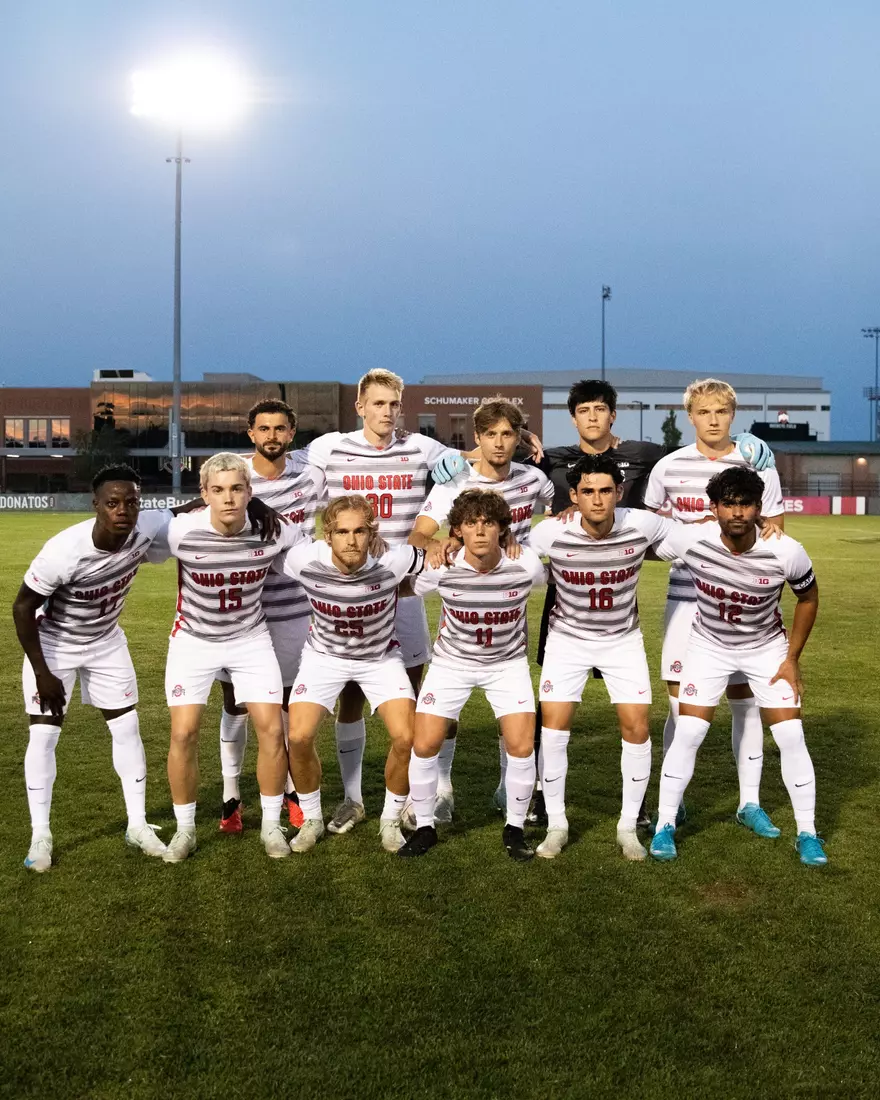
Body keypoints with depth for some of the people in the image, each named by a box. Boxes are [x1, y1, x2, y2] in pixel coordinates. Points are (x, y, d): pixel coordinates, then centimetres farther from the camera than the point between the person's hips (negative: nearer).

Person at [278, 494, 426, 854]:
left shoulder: (391, 561, -30)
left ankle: (390, 820, 13)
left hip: (380, 657, 0)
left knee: (406, 738, -14)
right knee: (299, 737, -13)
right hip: (325, 655, 1)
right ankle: (312, 820, 14)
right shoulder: (304, 561, -28)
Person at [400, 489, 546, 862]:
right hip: (452, 661, 0)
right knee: (424, 746, -6)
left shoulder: (526, 565, -23)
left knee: (522, 748, -11)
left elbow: (555, 580, 2)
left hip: (508, 662, 0)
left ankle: (515, 829, 14)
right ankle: (424, 827, 17)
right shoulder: (441, 568, -23)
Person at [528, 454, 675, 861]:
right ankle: (556, 825, 12)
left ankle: (628, 826, 15)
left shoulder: (643, 525, -20)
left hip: (623, 638, 1)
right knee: (553, 729, -7)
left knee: (637, 729, -5)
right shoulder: (551, 532, -22)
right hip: (568, 637, -1)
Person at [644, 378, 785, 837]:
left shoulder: (758, 467, 2)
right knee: (681, 701, 3)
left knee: (744, 698, 5)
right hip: (686, 598, 0)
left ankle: (750, 802, 17)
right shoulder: (669, 467, 2)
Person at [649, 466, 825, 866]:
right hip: (709, 645, 0)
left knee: (791, 736, -4)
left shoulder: (786, 552, -27)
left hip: (767, 648, 0)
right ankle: (665, 825, 11)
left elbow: (808, 598, -7)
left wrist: (792, 659, -5)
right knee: (687, 733, -6)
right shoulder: (690, 541, -28)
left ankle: (807, 833, 13)